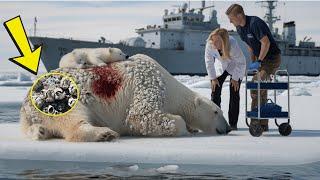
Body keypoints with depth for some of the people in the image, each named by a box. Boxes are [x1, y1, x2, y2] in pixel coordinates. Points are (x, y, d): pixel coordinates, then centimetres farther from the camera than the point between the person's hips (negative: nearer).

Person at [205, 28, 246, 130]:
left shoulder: (233, 45, -39)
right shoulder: (209, 45, -30)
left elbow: (241, 62, -22)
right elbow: (209, 61, -12)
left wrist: (235, 78, -15)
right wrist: (213, 78, -9)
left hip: (235, 67, -3)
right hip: (220, 66, 3)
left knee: (234, 93, -8)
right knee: (215, 91, -5)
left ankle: (233, 124, -1)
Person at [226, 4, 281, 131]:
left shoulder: (255, 23, -24)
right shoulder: (239, 28, 5)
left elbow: (266, 43, -25)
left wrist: (259, 62, -20)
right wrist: (254, 62, 8)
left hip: (272, 58, -9)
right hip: (260, 58, 9)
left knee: (256, 89, -18)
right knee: (261, 91, 9)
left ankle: (256, 122, -12)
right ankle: (263, 124, 15)